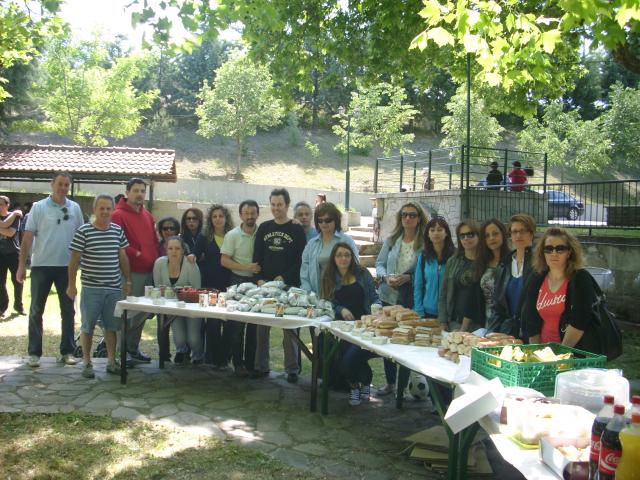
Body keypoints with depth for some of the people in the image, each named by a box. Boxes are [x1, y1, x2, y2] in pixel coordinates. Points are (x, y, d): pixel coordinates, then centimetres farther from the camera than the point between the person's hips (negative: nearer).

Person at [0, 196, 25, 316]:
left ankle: (18, 305, 18)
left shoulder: (15, 216, -3)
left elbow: (10, 232, -16)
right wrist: (13, 214, -14)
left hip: (13, 253, -2)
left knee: (17, 281, 3)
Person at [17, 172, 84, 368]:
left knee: (68, 310, 8)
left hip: (67, 266, 2)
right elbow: (28, 237, -4)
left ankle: (67, 351, 18)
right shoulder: (39, 207, -3)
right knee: (36, 310, 4)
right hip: (41, 266, -2)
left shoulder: (75, 208, 5)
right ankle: (34, 352, 13)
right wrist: (21, 265, -7)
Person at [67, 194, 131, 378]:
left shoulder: (118, 231, 5)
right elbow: (74, 259, -4)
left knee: (111, 326, 10)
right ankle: (87, 363, 17)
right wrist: (71, 284, -4)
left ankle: (111, 361, 21)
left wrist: (127, 281, 12)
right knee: (88, 327, 6)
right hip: (91, 288, -3)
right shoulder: (83, 231, -6)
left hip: (114, 288, 3)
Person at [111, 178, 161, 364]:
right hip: (132, 272, -8)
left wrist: (157, 260, 9)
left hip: (149, 271, 8)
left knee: (142, 313, 14)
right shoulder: (118, 215, -6)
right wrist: (136, 254, -17)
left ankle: (133, 348, 26)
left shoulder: (148, 215, 18)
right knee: (131, 312, -7)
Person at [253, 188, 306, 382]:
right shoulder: (264, 228, 11)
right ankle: (261, 366, 17)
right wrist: (260, 278, -4)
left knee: (289, 329, 1)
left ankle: (292, 369, 9)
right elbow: (257, 256, 9)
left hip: (288, 286, -3)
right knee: (262, 327, 6)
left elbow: (300, 260, -3)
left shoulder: (297, 230, 1)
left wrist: (283, 277, -11)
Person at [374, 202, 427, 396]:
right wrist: (386, 277, -10)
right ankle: (390, 382, 26)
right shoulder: (391, 240, 7)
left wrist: (408, 277, -20)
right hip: (389, 297, 4)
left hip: (411, 300, -4)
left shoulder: (424, 243, -7)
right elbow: (379, 263, 9)